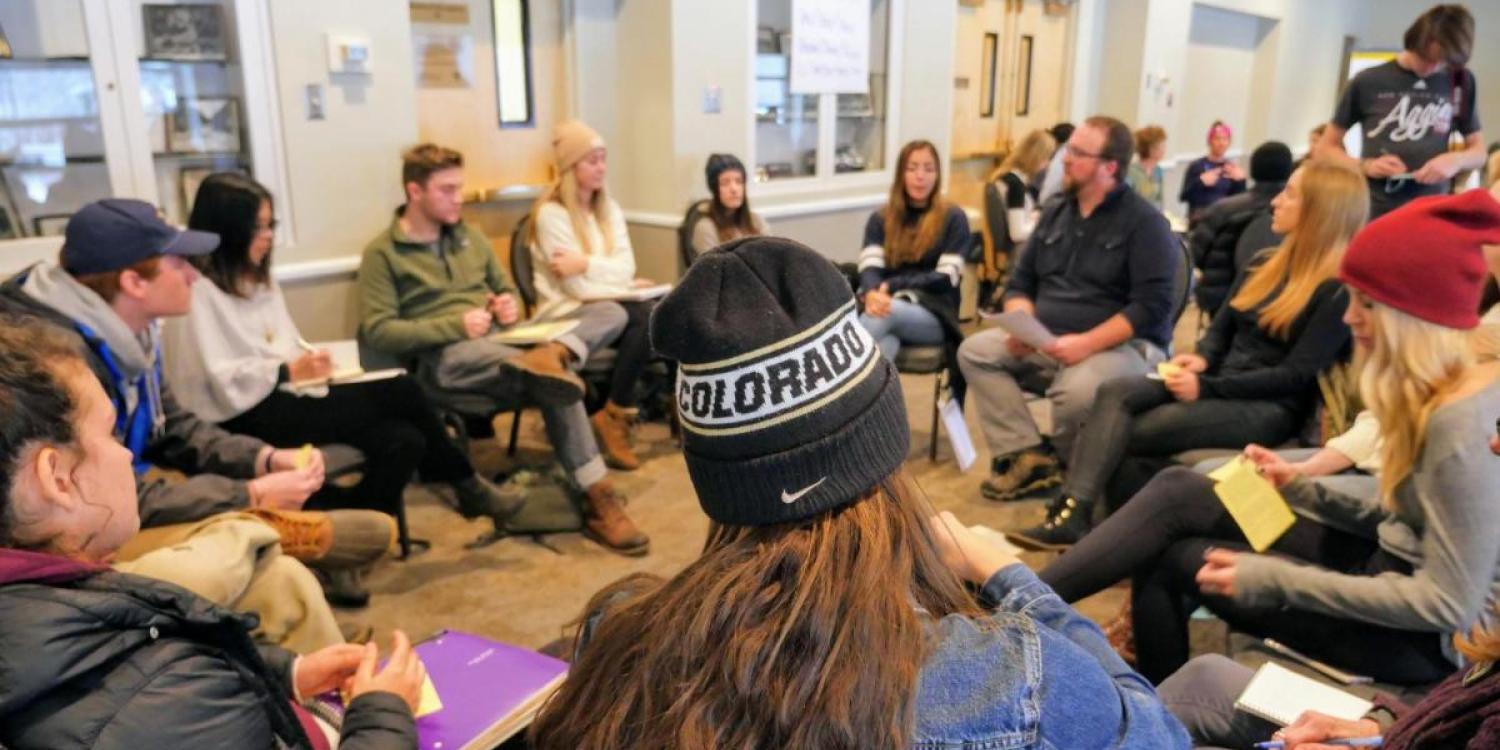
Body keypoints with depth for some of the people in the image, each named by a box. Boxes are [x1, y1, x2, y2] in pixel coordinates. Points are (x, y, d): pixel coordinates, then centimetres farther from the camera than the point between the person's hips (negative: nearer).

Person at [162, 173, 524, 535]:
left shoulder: (262, 282, 18)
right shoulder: (196, 292, -11)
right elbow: (217, 384, -17)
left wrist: (309, 363, 0)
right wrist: (289, 372, -20)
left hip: (287, 400, 9)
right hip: (248, 419, -9)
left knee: (403, 440, -18)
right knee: (400, 392, -19)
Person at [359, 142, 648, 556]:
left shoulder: (470, 236, 20)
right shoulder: (382, 253, 0)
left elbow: (507, 291, 28)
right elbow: (378, 332, -9)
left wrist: (510, 307, 1)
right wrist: (455, 325, -20)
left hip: (499, 342, 7)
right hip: (443, 356, -7)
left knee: (613, 313, -14)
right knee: (554, 379, -38)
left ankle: (551, 355, -43)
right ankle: (598, 499, -39)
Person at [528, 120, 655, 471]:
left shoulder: (609, 208, 13)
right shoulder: (551, 214, -9)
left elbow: (626, 268, 0)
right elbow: (578, 288, -14)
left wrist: (586, 264, -14)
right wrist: (609, 272, -7)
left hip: (611, 303, 6)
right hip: (567, 312, -6)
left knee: (652, 315, -27)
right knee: (646, 316, -30)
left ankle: (615, 414, -19)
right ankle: (617, 414, -21)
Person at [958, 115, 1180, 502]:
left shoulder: (1144, 221, -8)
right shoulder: (1055, 212, 13)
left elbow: (1152, 306, -17)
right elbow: (1020, 282, 15)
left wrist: (1087, 343, -27)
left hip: (1124, 344, -7)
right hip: (1047, 340, 7)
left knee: (1076, 391, -37)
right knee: (975, 350, -13)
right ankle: (1027, 455, -16)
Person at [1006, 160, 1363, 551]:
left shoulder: (1338, 291, -10)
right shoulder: (1267, 264, 15)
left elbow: (1298, 376, -16)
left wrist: (1208, 387, -20)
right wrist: (1202, 359, -5)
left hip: (1269, 407, -7)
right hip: (1219, 382, 7)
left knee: (1129, 434, -24)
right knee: (1114, 392, -22)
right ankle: (1072, 512, -36)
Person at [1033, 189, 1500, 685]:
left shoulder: (1460, 425, -26)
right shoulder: (1433, 395, 3)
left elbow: (1448, 604, -26)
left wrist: (1273, 581, -24)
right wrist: (1299, 489, 0)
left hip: (1427, 637, -8)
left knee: (1176, 561, -6)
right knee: (1176, 493, -4)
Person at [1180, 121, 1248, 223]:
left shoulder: (1232, 167, 10)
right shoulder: (1196, 166, 0)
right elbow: (1184, 197, -5)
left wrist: (1240, 181, -5)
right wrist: (1200, 182, -17)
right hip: (1200, 216, -3)